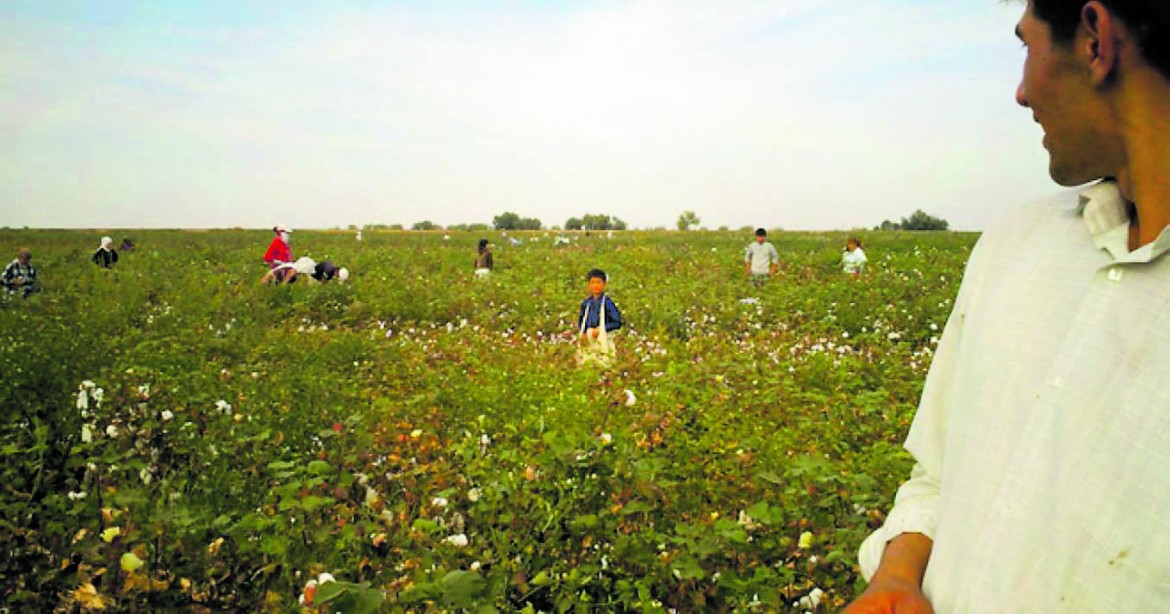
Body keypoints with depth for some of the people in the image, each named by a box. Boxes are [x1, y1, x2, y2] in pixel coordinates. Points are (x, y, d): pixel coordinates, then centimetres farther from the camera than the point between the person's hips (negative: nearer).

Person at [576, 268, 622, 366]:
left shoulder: (607, 302, -7)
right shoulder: (586, 302, 7)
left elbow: (617, 323, -7)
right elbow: (580, 320, 18)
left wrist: (600, 330, -15)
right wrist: (582, 333, -1)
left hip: (602, 340, -4)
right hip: (587, 341, 4)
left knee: (602, 365, -9)